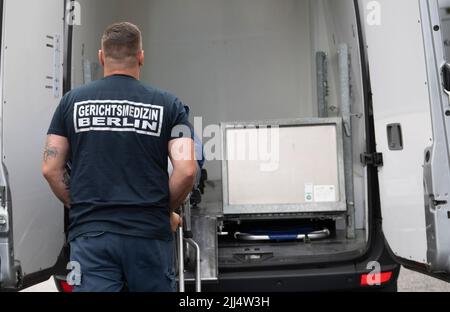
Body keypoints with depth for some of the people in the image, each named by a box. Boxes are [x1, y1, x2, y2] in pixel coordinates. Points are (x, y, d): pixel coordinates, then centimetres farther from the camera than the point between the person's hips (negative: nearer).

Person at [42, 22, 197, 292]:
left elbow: (51, 169, 2)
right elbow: (186, 169, -9)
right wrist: (167, 210, 7)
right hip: (149, 233, 0)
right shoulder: (168, 104, 1)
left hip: (90, 232, 1)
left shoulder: (73, 101, 4)